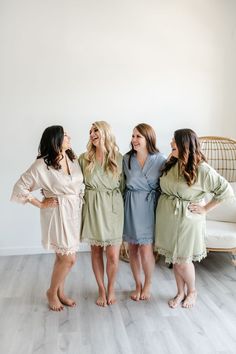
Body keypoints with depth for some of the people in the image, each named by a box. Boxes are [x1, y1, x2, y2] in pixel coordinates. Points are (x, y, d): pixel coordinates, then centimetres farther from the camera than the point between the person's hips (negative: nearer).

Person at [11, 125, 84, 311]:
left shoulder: (73, 160, 3)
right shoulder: (42, 165, -15)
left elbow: (80, 184, 17)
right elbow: (20, 187, -11)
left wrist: (80, 203, 5)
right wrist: (41, 204, -9)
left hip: (74, 213, 6)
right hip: (57, 214, -6)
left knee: (63, 256, 16)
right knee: (69, 258, -2)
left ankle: (60, 292, 34)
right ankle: (52, 292, 23)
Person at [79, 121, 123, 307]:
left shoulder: (118, 158, 0)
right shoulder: (84, 158, 1)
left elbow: (123, 185, 8)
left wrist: (119, 204, 5)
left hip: (113, 208, -1)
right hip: (92, 208, 1)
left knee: (113, 255, -1)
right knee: (96, 251, 10)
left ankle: (111, 288, 26)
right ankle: (101, 290, 29)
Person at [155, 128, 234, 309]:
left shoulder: (201, 169, -17)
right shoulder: (170, 164, 0)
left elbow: (226, 190, -14)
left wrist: (206, 208, -11)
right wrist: (165, 204, 5)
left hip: (187, 219, -5)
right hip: (167, 217, 5)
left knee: (182, 260, 5)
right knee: (173, 258, 15)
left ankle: (192, 291, 33)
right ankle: (181, 292, 35)